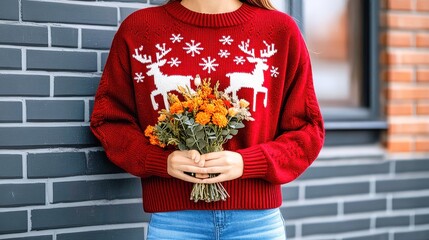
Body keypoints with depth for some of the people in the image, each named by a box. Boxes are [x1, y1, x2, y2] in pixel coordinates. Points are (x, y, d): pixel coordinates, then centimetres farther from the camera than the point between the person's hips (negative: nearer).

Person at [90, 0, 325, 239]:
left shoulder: (280, 29, 0)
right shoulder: (138, 28, 1)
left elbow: (308, 130, 3)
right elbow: (109, 120, 7)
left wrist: (247, 163, -13)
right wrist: (161, 161, -11)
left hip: (257, 218, 0)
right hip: (172, 219, 0)